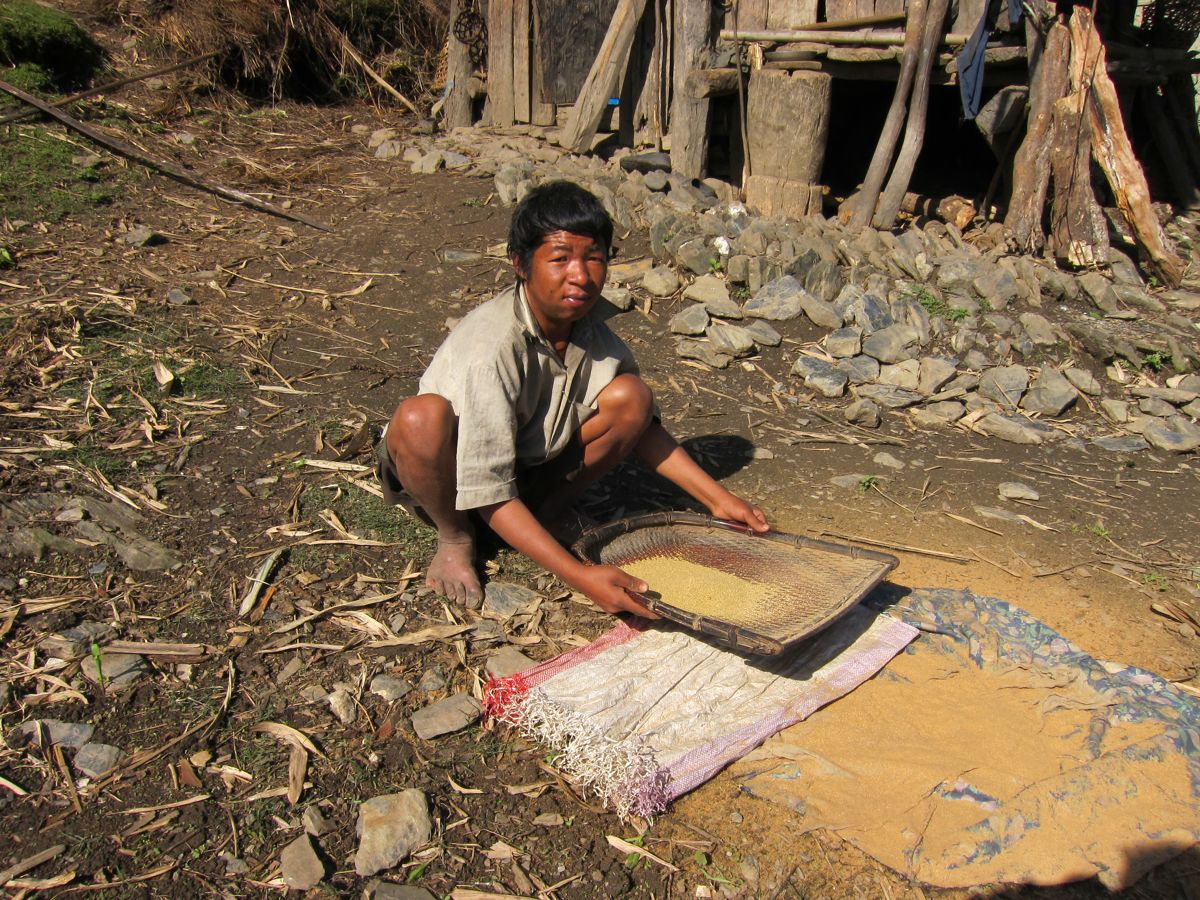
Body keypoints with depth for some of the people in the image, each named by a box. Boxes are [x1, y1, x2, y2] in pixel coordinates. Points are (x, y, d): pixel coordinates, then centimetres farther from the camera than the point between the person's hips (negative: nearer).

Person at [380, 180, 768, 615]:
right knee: (423, 416, -39)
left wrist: (718, 499, -5)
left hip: (533, 467, 5)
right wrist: (578, 576, -40)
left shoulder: (590, 325, -12)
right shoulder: (490, 347, -32)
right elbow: (488, 492, -34)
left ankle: (545, 516, -1)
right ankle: (454, 538, -9)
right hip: (455, 478, -4)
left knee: (631, 397, -17)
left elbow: (639, 423, 1)